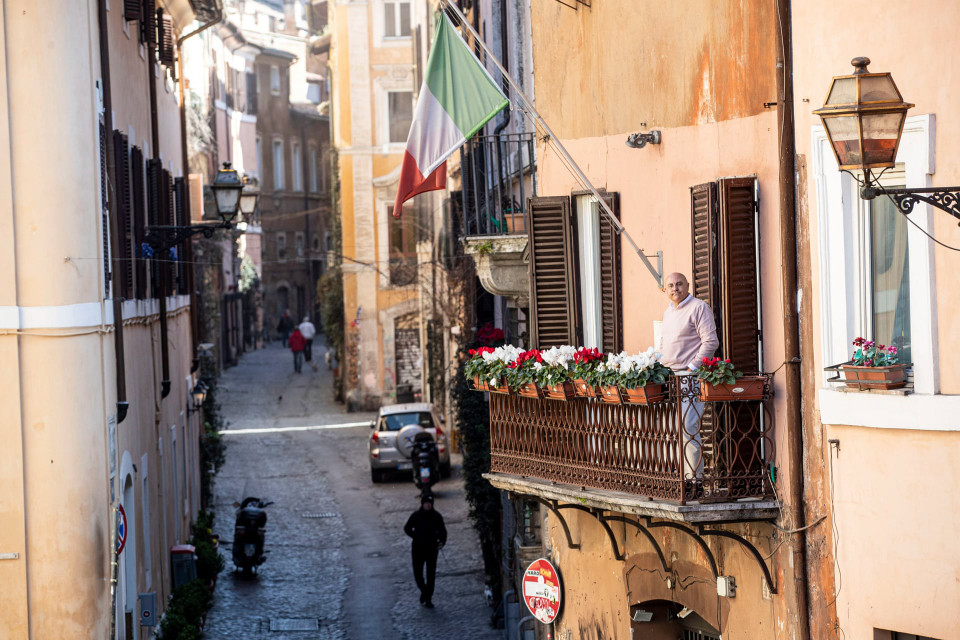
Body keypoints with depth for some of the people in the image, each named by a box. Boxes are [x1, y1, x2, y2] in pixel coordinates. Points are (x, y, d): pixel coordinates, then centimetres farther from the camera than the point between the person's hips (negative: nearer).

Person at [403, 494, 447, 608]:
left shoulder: (437, 516, -5)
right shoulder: (416, 515, -5)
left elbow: (442, 531, 3)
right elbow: (407, 528, 10)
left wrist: (442, 542, -14)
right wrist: (415, 536, -3)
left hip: (432, 549, 0)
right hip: (418, 549, 0)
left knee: (431, 574, 3)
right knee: (417, 573, 3)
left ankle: (428, 599, 11)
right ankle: (423, 590, 31)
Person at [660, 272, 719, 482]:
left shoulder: (699, 307, -6)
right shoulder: (668, 311, 19)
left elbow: (710, 342, -11)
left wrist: (692, 368, -15)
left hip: (690, 378, -8)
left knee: (688, 428, -12)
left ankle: (694, 476, -8)